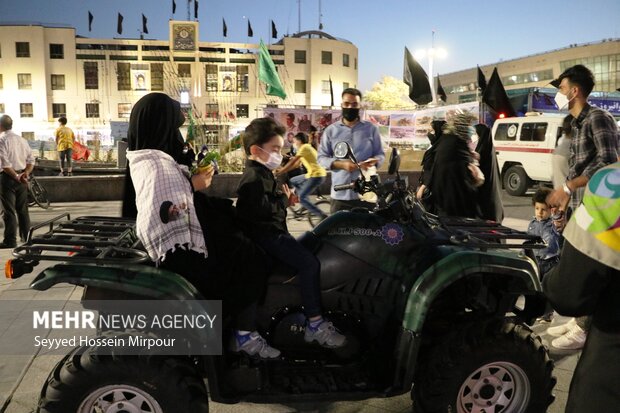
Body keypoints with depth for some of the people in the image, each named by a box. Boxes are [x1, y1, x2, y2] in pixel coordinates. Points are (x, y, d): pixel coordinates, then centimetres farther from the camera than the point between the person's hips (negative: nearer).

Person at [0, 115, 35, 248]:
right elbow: (31, 161, 8)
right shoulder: (22, 140, 10)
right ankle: (26, 237, 20)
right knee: (23, 210, 14)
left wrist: (16, 176, -13)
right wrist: (26, 173, -4)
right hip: (22, 178, 6)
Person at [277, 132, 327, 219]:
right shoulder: (307, 147, 21)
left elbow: (292, 163, -14)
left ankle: (323, 216, -15)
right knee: (293, 181, 21)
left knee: (302, 198, -13)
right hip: (312, 174, 10)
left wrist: (279, 172, -9)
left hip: (316, 175, -10)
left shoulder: (304, 147, -10)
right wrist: (281, 170, 17)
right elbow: (296, 164, 22)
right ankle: (307, 205, 20)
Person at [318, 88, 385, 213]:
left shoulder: (371, 129, 9)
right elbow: (321, 157, 6)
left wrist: (373, 161, -14)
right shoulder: (331, 130, 9)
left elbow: (380, 154, 11)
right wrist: (341, 164, -13)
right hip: (340, 194, 0)